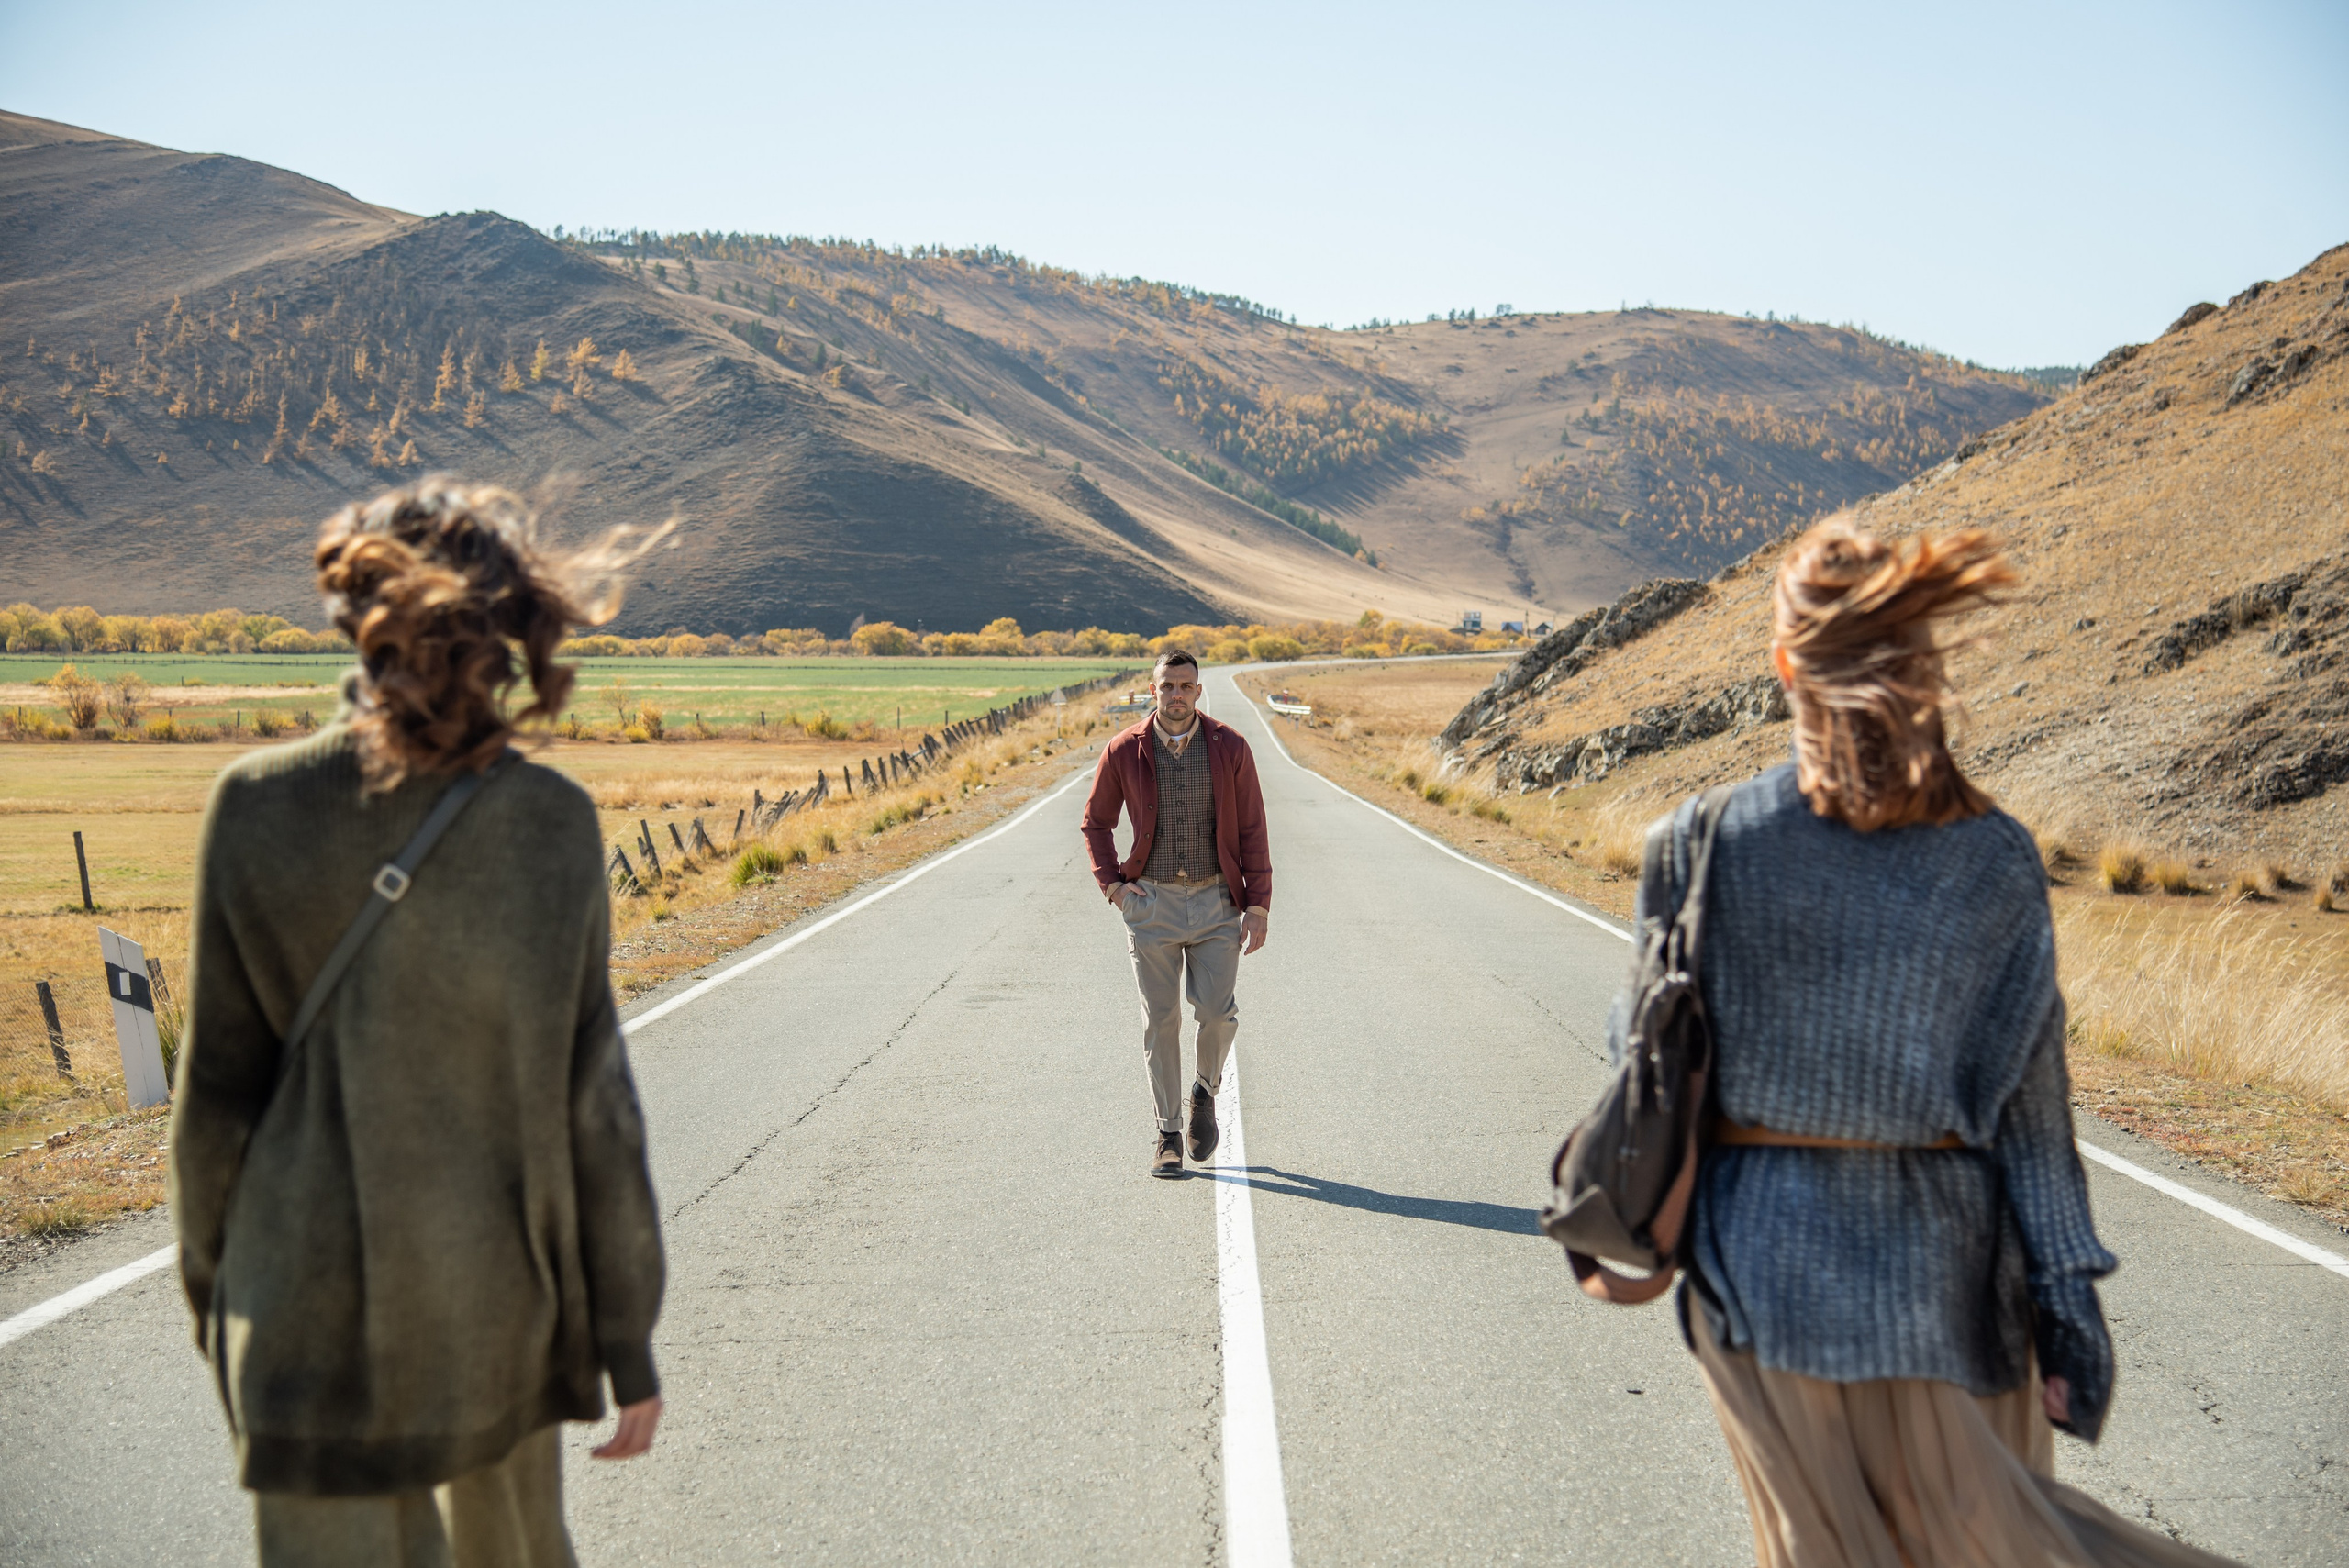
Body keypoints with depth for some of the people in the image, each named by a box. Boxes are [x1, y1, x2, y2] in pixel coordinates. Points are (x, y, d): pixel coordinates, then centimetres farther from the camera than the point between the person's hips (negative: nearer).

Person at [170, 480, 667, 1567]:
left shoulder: (256, 806, -11)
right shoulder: (552, 822, -11)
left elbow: (219, 1081, -5)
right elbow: (591, 1098, -8)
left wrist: (208, 1275, 12)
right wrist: (627, 1336, 0)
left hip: (313, 1292, -1)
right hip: (499, 1281, 1)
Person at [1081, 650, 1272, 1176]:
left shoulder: (1229, 748, -3)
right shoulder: (1124, 751, -2)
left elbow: (1252, 830, 0)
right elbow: (1097, 821, 11)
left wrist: (1259, 904, -5)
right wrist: (1111, 884, -1)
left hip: (1216, 901, 0)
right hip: (1151, 902, 0)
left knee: (1218, 1013, -7)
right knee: (1160, 1020, 2)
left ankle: (1205, 1092, 24)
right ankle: (1168, 1133, 14)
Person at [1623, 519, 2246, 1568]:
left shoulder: (1708, 843, -11)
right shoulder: (1994, 861, -7)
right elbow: (2028, 1106, -6)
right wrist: (2067, 1295, 0)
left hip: (1764, 1255, -1)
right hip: (1942, 1258, 1)